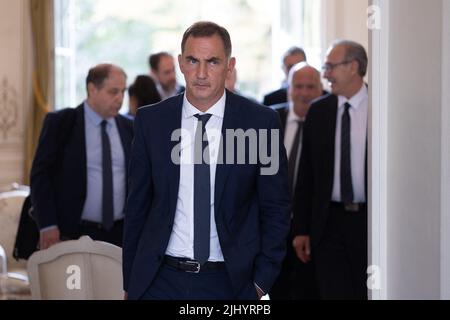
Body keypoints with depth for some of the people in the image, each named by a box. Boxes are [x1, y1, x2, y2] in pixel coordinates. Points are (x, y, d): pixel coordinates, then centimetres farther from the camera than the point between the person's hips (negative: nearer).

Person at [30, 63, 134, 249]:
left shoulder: (129, 129, 10)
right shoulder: (59, 123, -2)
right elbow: (40, 174, -4)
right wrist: (47, 225, -11)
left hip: (120, 234, 3)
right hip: (74, 233, -3)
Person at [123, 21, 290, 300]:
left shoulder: (261, 121, -4)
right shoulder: (150, 120, 1)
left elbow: (276, 209, 1)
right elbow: (138, 204, 6)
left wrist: (261, 282, -3)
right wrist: (130, 282, 5)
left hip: (229, 281, -1)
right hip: (159, 279, 1)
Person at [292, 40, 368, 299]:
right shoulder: (318, 111, 6)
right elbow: (306, 174, 8)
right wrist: (302, 229, 4)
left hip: (370, 220, -2)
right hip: (330, 222, 2)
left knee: (369, 292, 5)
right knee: (334, 292, 3)